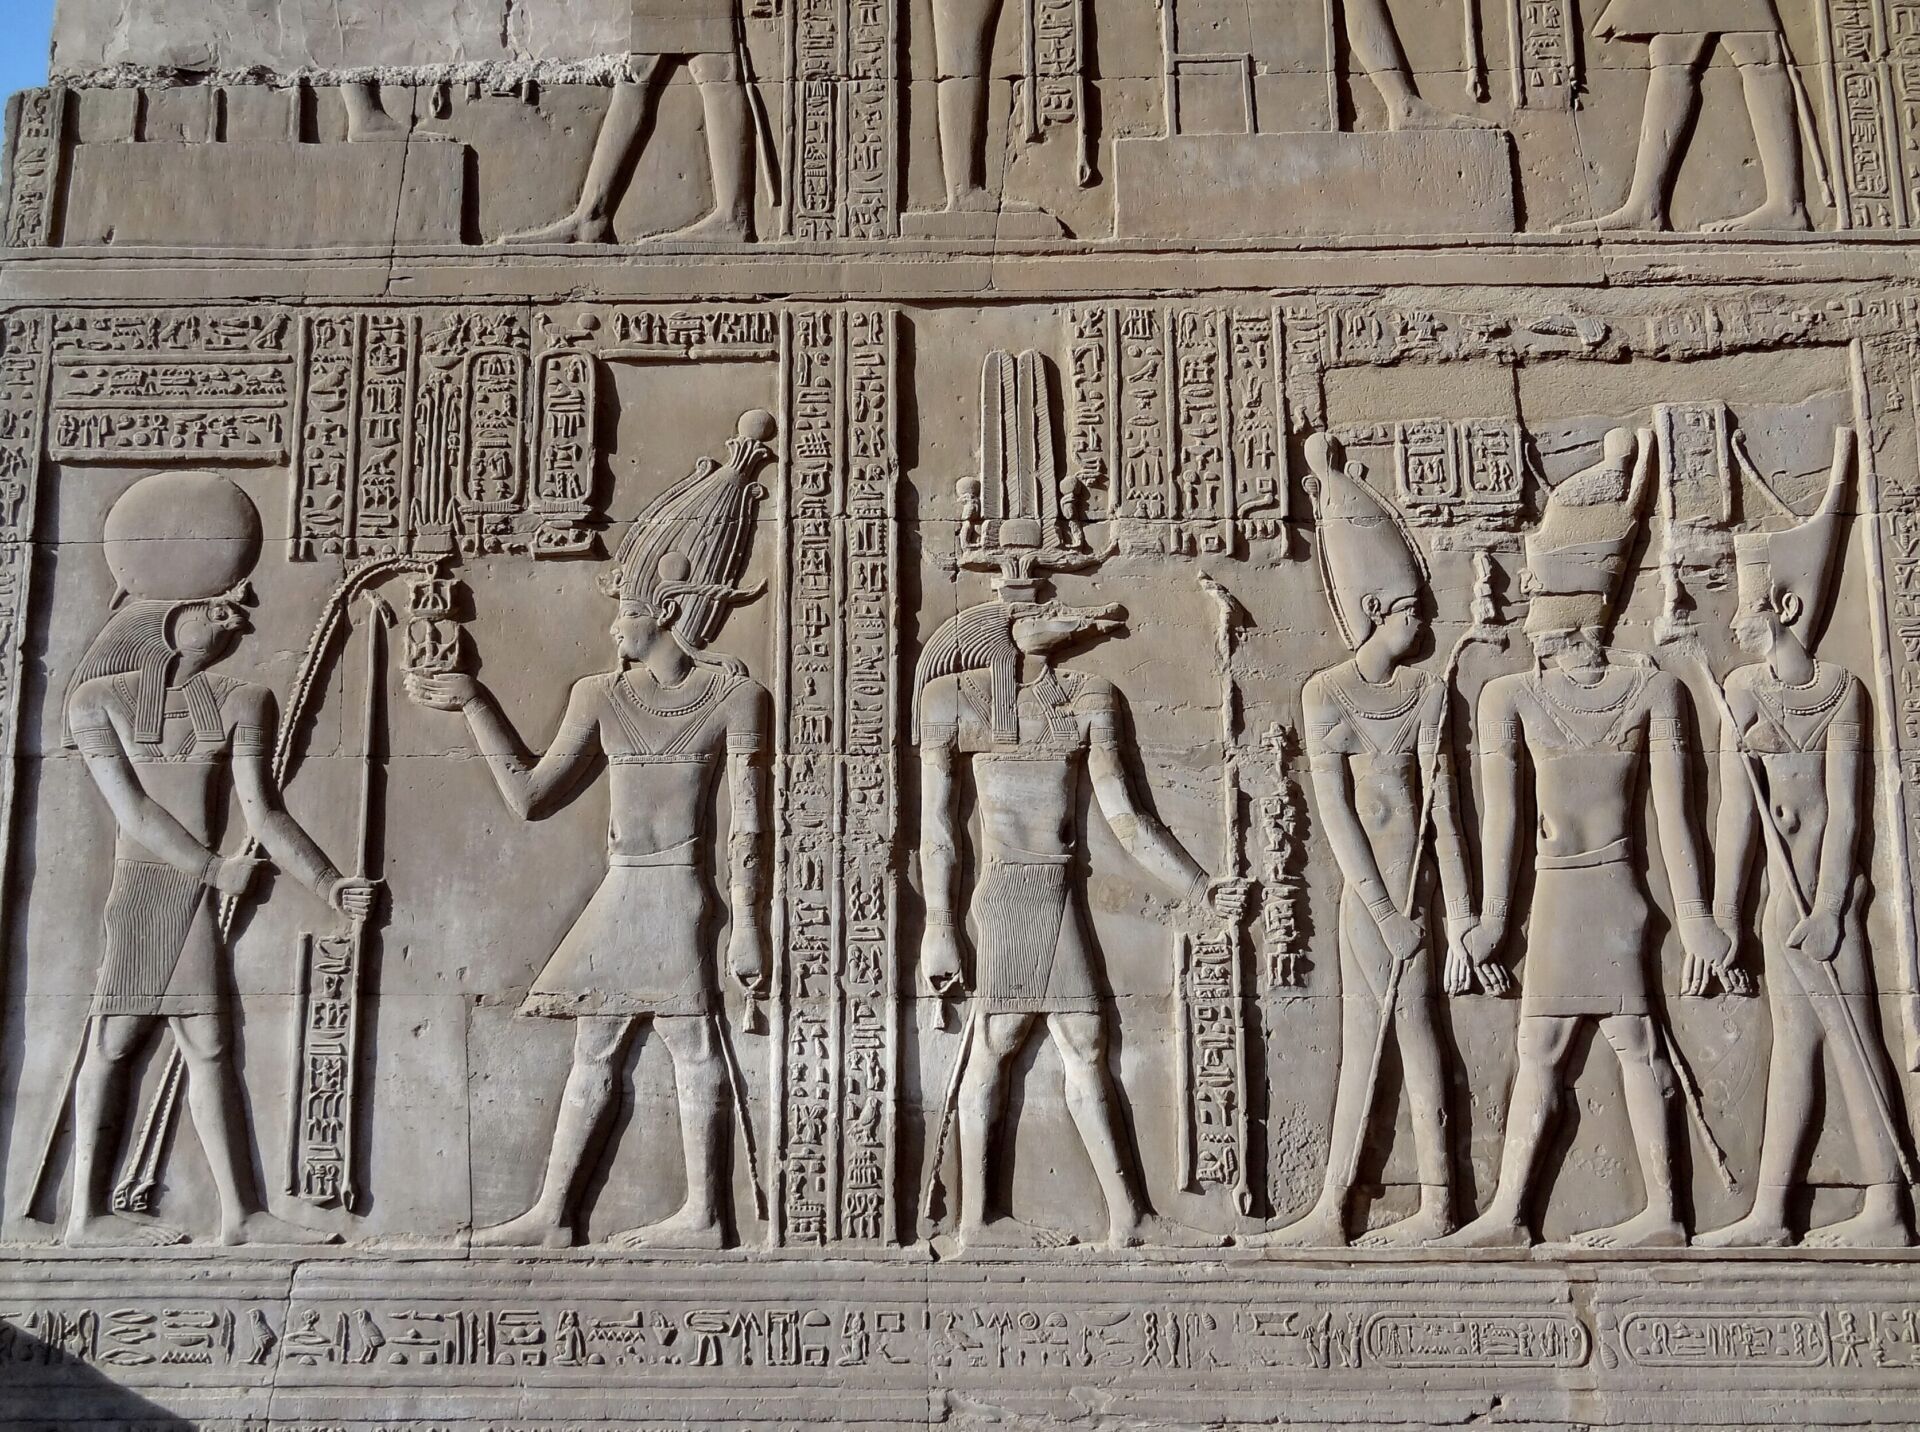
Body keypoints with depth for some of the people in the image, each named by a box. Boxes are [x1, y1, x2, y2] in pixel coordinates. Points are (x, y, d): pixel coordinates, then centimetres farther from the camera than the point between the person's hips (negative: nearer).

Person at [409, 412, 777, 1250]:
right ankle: (553, 1214, 18)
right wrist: (474, 707, 7)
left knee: (693, 1048, 1)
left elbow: (749, 824, -8)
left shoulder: (735, 698, -7)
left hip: (678, 890, -6)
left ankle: (703, 1215, 10)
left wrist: (748, 923, -10)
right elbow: (532, 797, 8)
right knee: (592, 1053, 11)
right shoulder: (601, 697, 8)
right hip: (621, 893, 6)